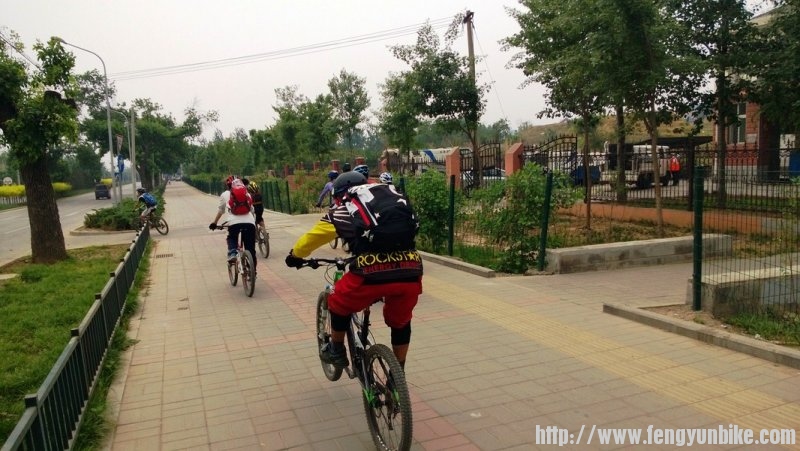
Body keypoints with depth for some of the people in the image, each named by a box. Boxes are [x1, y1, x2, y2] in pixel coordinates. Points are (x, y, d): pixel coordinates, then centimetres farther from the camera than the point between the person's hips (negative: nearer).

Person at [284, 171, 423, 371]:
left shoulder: (341, 211, 17)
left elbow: (310, 239, 29)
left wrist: (294, 256, 48)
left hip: (373, 272, -4)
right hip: (411, 271, 4)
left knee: (339, 303, 27)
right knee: (401, 322, 29)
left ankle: (336, 352, 41)